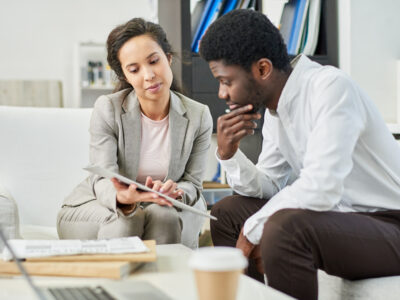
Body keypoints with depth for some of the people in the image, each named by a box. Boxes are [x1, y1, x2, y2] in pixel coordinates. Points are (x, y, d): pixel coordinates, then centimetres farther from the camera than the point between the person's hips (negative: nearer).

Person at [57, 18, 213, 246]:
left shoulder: (199, 117, -9)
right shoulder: (107, 109, -16)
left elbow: (193, 183, -6)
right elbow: (103, 181, -21)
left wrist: (176, 192, -33)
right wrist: (122, 197, -47)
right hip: (92, 208, -1)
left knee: (164, 215, -32)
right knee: (125, 220, -34)